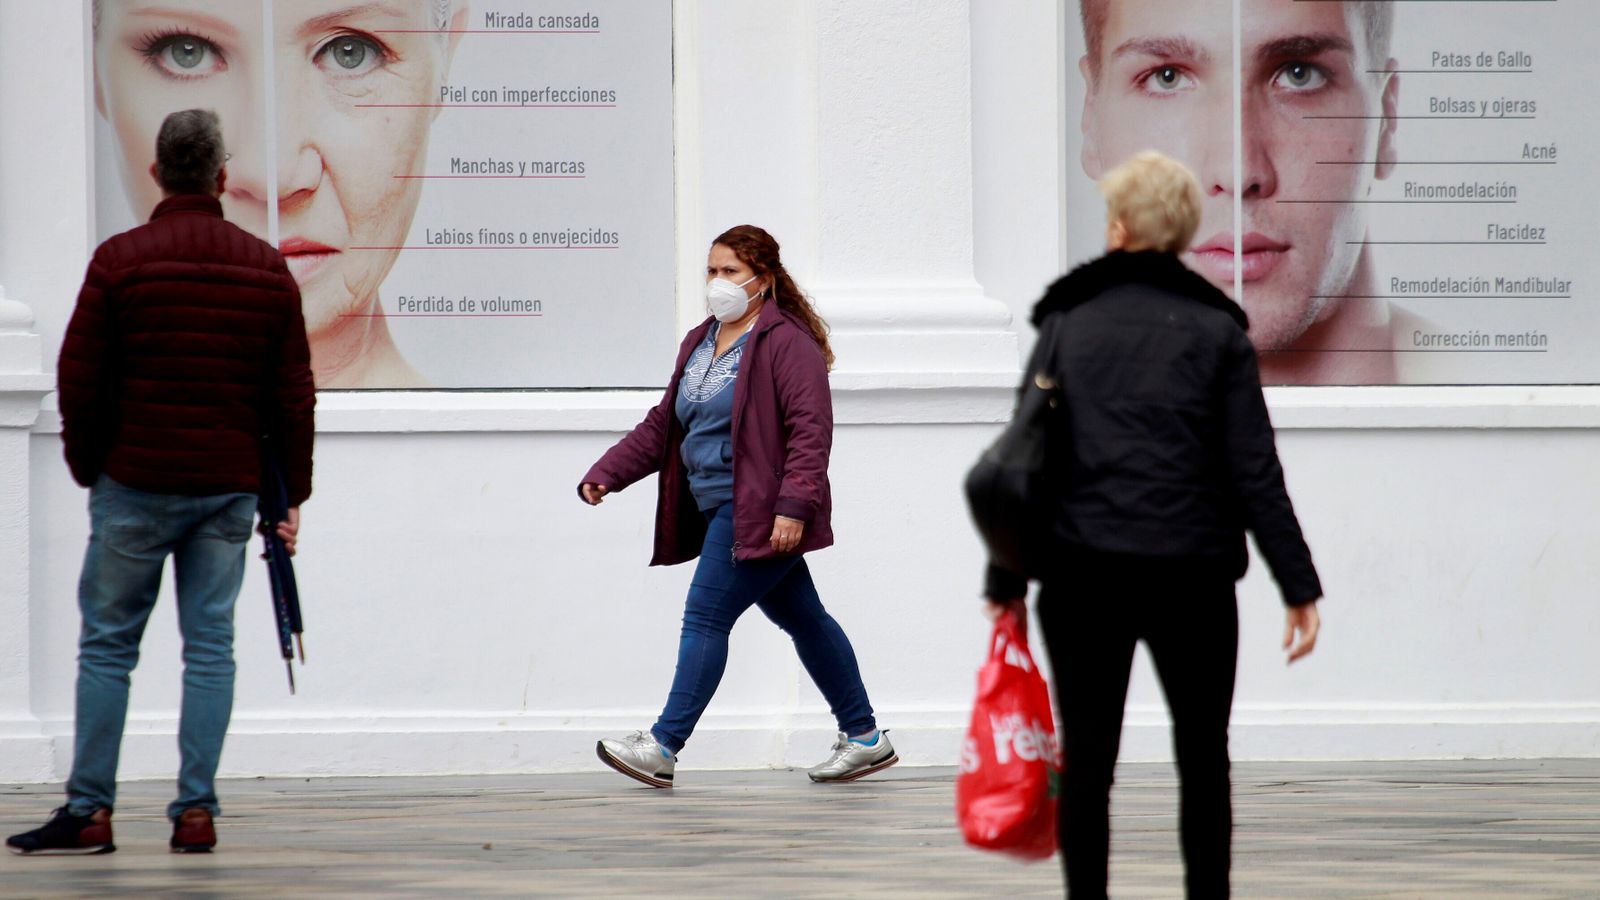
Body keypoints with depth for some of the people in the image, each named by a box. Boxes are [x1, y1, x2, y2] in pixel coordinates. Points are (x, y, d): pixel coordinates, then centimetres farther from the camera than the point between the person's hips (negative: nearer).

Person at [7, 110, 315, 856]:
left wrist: (88, 467, 11)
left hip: (136, 485, -2)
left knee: (107, 645, 3)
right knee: (209, 647, 6)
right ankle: (196, 809, 2)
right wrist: (291, 494, 13)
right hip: (230, 487, 3)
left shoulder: (120, 261, -5)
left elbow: (80, 381, -4)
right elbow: (293, 395, 6)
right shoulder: (267, 269, 5)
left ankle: (88, 810, 2)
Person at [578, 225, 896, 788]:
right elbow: (662, 425, 20)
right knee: (799, 618, 14)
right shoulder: (699, 343, 16)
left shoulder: (787, 343, -11)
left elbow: (810, 429, -18)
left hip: (759, 513, -9)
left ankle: (664, 746, -10)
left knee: (706, 618, -11)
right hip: (723, 510, 9)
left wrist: (793, 506, -26)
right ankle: (864, 737, 22)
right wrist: (606, 474, 9)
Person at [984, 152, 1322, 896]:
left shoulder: (1067, 325, 5)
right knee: (1203, 759, 10)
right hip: (1190, 573, -1)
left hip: (1081, 575, 1)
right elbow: (1254, 472, -3)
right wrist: (1298, 587, 0)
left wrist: (1006, 581, 10)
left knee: (1086, 762, 4)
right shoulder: (1215, 331, 1)